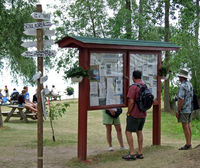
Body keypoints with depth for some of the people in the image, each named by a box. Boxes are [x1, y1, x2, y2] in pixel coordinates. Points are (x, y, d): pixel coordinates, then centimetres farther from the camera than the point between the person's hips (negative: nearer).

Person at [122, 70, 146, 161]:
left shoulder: (133, 87, -18)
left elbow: (131, 102, -22)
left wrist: (128, 113, -10)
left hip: (134, 114, -8)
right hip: (143, 114, 8)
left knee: (128, 132, 0)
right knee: (139, 131, 16)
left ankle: (132, 154, -3)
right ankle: (140, 153, 18)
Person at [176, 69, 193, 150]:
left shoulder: (182, 86, -17)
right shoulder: (190, 84, 13)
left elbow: (181, 100, -21)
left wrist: (177, 111, -17)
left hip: (183, 109, -9)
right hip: (189, 109, 9)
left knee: (185, 127, -6)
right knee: (188, 126, 10)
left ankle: (187, 144, -6)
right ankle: (189, 144, 12)